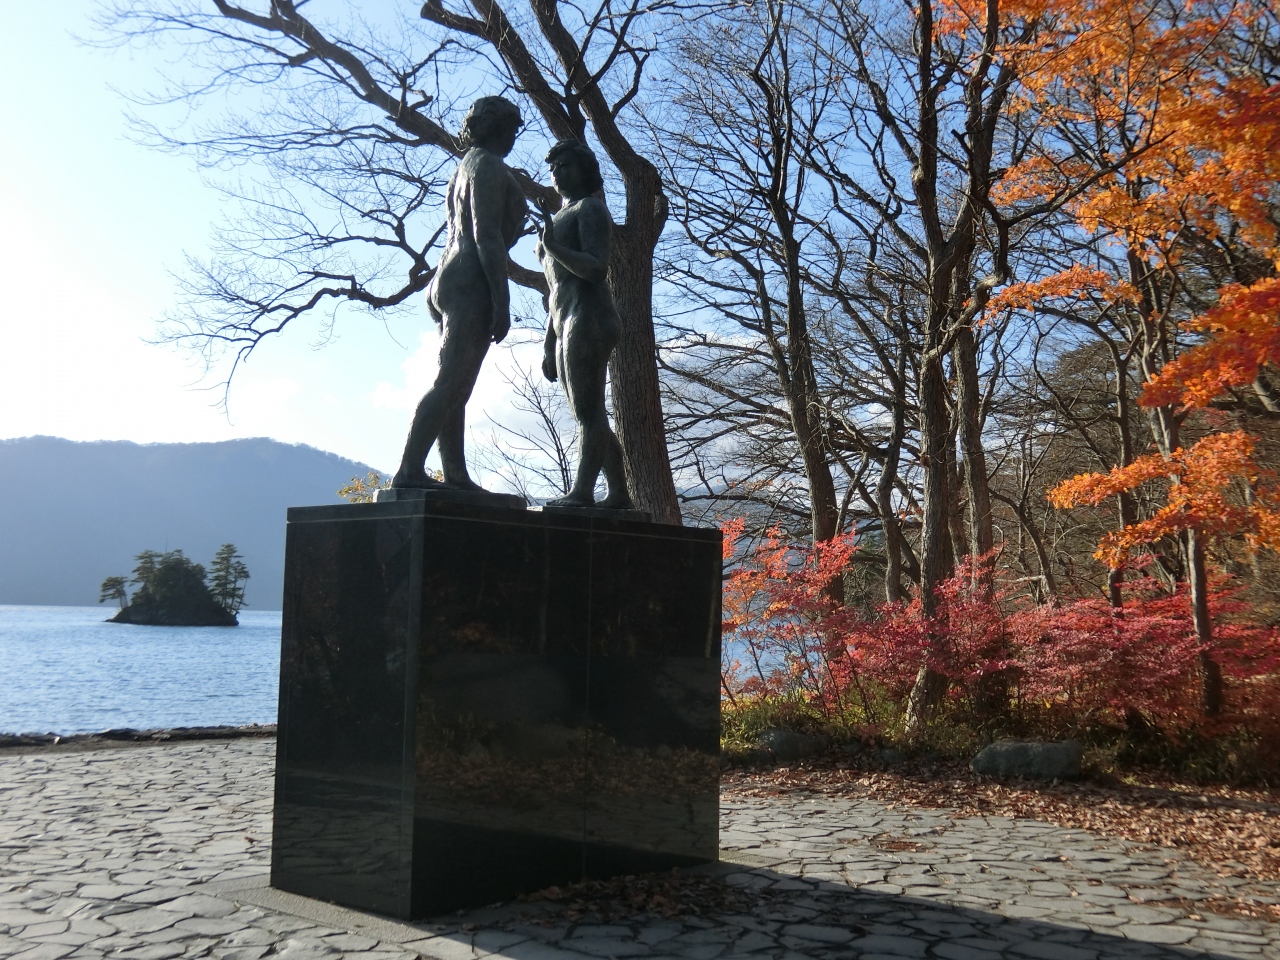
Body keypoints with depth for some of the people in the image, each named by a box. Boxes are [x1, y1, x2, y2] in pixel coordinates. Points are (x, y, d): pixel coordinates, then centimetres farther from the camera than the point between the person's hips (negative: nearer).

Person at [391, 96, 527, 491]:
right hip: (474, 284, -10)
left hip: (450, 281, 11)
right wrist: (502, 302, -20)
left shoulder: (464, 168, 25)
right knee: (450, 385, -17)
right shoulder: (489, 166, -5)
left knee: (454, 387, 5)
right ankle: (410, 470, -23)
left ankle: (455, 475, 4)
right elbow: (487, 236, -15)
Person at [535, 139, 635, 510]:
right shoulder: (560, 217, 29)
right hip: (568, 326, 10)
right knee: (589, 415, 7)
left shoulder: (590, 208, 2)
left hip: (588, 318, -10)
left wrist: (553, 248, -27)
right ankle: (619, 493, 9)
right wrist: (549, 345, 22)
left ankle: (581, 492, -23)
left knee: (588, 411, -17)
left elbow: (597, 268, -13)